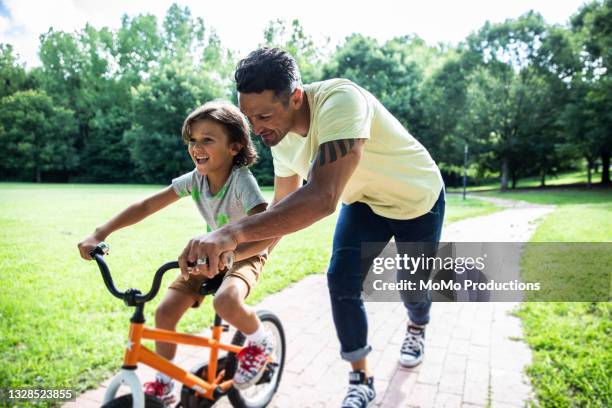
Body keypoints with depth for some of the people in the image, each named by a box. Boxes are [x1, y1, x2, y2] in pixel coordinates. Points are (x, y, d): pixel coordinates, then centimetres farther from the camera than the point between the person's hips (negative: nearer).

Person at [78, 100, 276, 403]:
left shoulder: (242, 180, -29)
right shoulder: (194, 179, -12)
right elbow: (146, 206, -11)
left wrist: (229, 253, -57)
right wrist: (100, 234, -20)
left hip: (246, 254, -6)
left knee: (226, 303, -37)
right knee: (165, 312, -6)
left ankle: (260, 343, -3)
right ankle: (162, 386, 18)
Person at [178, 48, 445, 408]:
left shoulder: (340, 101, -40)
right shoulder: (281, 136, -15)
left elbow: (322, 198, -52)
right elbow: (283, 206, -3)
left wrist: (235, 232, -61)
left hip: (418, 199, -4)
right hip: (365, 202, 5)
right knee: (341, 281, -9)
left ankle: (417, 329, 48)